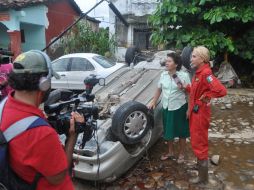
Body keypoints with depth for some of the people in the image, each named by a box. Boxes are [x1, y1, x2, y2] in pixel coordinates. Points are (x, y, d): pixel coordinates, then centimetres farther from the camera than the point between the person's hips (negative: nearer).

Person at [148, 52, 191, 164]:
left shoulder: (184, 75, -13)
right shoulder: (163, 75, 1)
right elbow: (159, 89, 12)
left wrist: (189, 109, -17)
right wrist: (153, 102, 9)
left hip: (180, 107, -4)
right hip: (166, 107, 5)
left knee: (181, 132, 11)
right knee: (168, 131, 17)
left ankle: (181, 154, 30)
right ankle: (170, 152, 37)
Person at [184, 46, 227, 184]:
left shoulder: (205, 74, -24)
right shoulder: (198, 73, 7)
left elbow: (221, 91, -35)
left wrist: (205, 97, -23)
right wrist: (186, 87, 1)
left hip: (200, 114, -9)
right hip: (195, 112, 10)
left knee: (199, 144, 3)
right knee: (197, 142, 23)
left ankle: (202, 177, 18)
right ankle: (201, 164, 44)